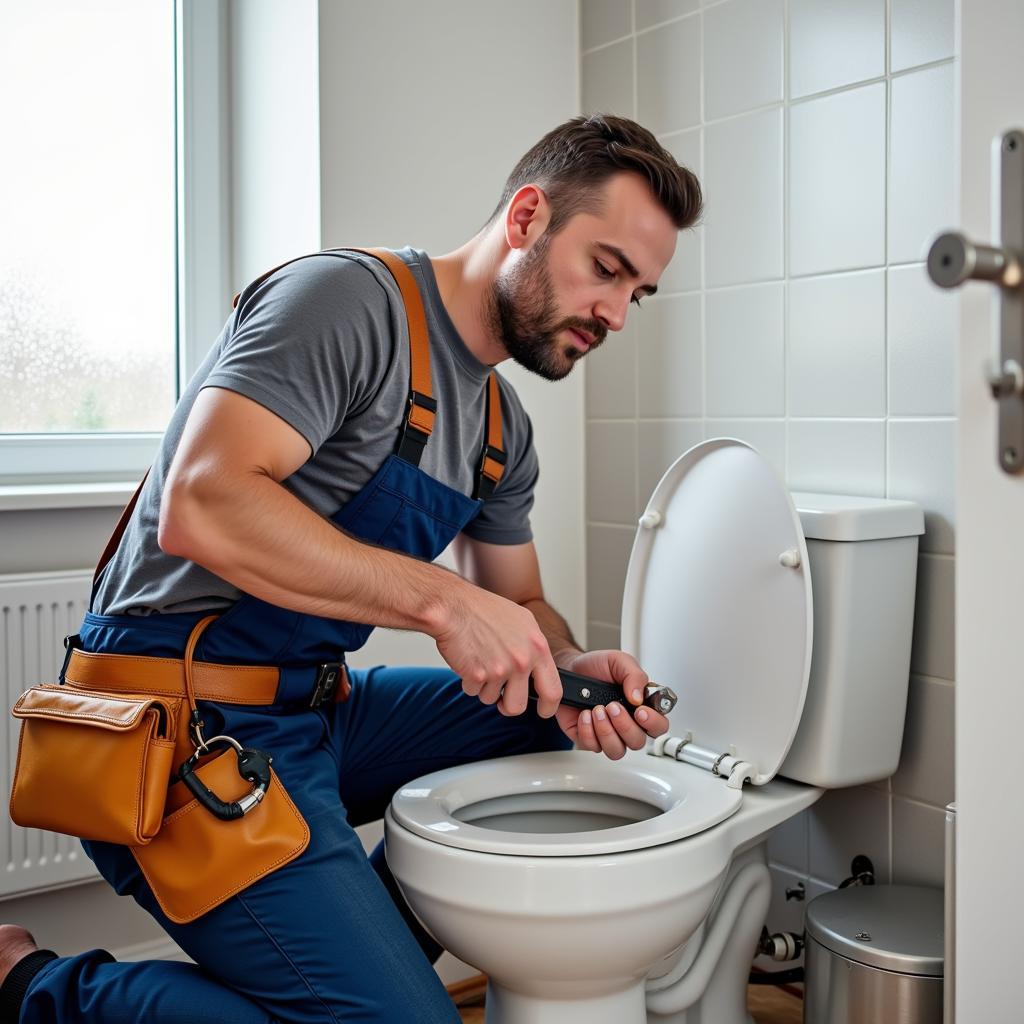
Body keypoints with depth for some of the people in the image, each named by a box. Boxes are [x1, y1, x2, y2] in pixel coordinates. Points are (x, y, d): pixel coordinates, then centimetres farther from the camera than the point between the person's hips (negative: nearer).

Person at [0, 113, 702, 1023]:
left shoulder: (504, 429, 12)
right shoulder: (350, 299, -15)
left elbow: (518, 601, 18)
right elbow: (203, 504, -27)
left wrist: (573, 672, -5)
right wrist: (439, 600, -27)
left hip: (311, 709, 9)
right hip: (185, 724, -9)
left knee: (546, 725, 8)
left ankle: (354, 949, 10)